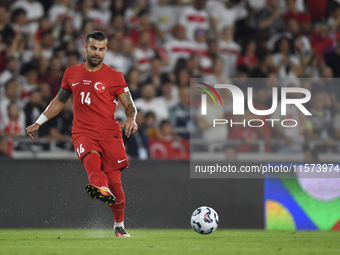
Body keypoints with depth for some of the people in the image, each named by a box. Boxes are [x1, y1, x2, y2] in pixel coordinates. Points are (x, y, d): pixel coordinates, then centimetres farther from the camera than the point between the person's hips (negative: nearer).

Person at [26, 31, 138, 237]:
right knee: (92, 158, -34)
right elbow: (59, 101, 29)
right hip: (83, 133, 1)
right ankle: (101, 189, -65)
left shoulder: (114, 76, 8)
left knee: (114, 182, -6)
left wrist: (131, 119, -17)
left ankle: (119, 225, 16)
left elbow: (129, 105, 5)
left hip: (110, 133, -1)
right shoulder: (72, 74, 16)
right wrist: (38, 123, 27)